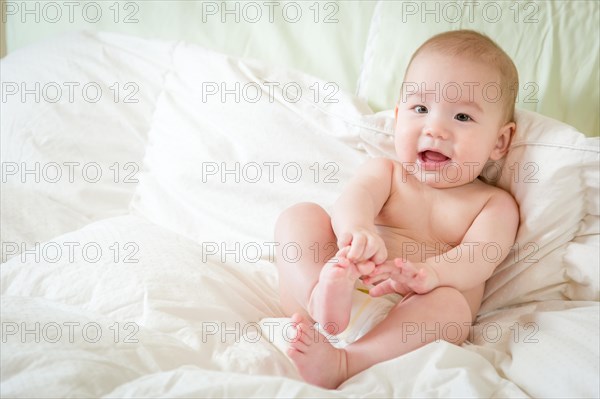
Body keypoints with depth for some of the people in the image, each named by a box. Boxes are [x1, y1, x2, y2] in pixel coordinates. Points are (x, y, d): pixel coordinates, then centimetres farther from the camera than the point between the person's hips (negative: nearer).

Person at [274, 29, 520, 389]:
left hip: (408, 324, -2)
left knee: (449, 303, -34)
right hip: (344, 287, 2)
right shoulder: (384, 172, 16)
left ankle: (342, 364, -49)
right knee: (299, 216, -12)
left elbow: (480, 257, -10)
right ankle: (321, 295, -41)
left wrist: (430, 272, -35)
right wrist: (356, 228, -36)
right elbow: (355, 198, -8)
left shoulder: (494, 204, 11)